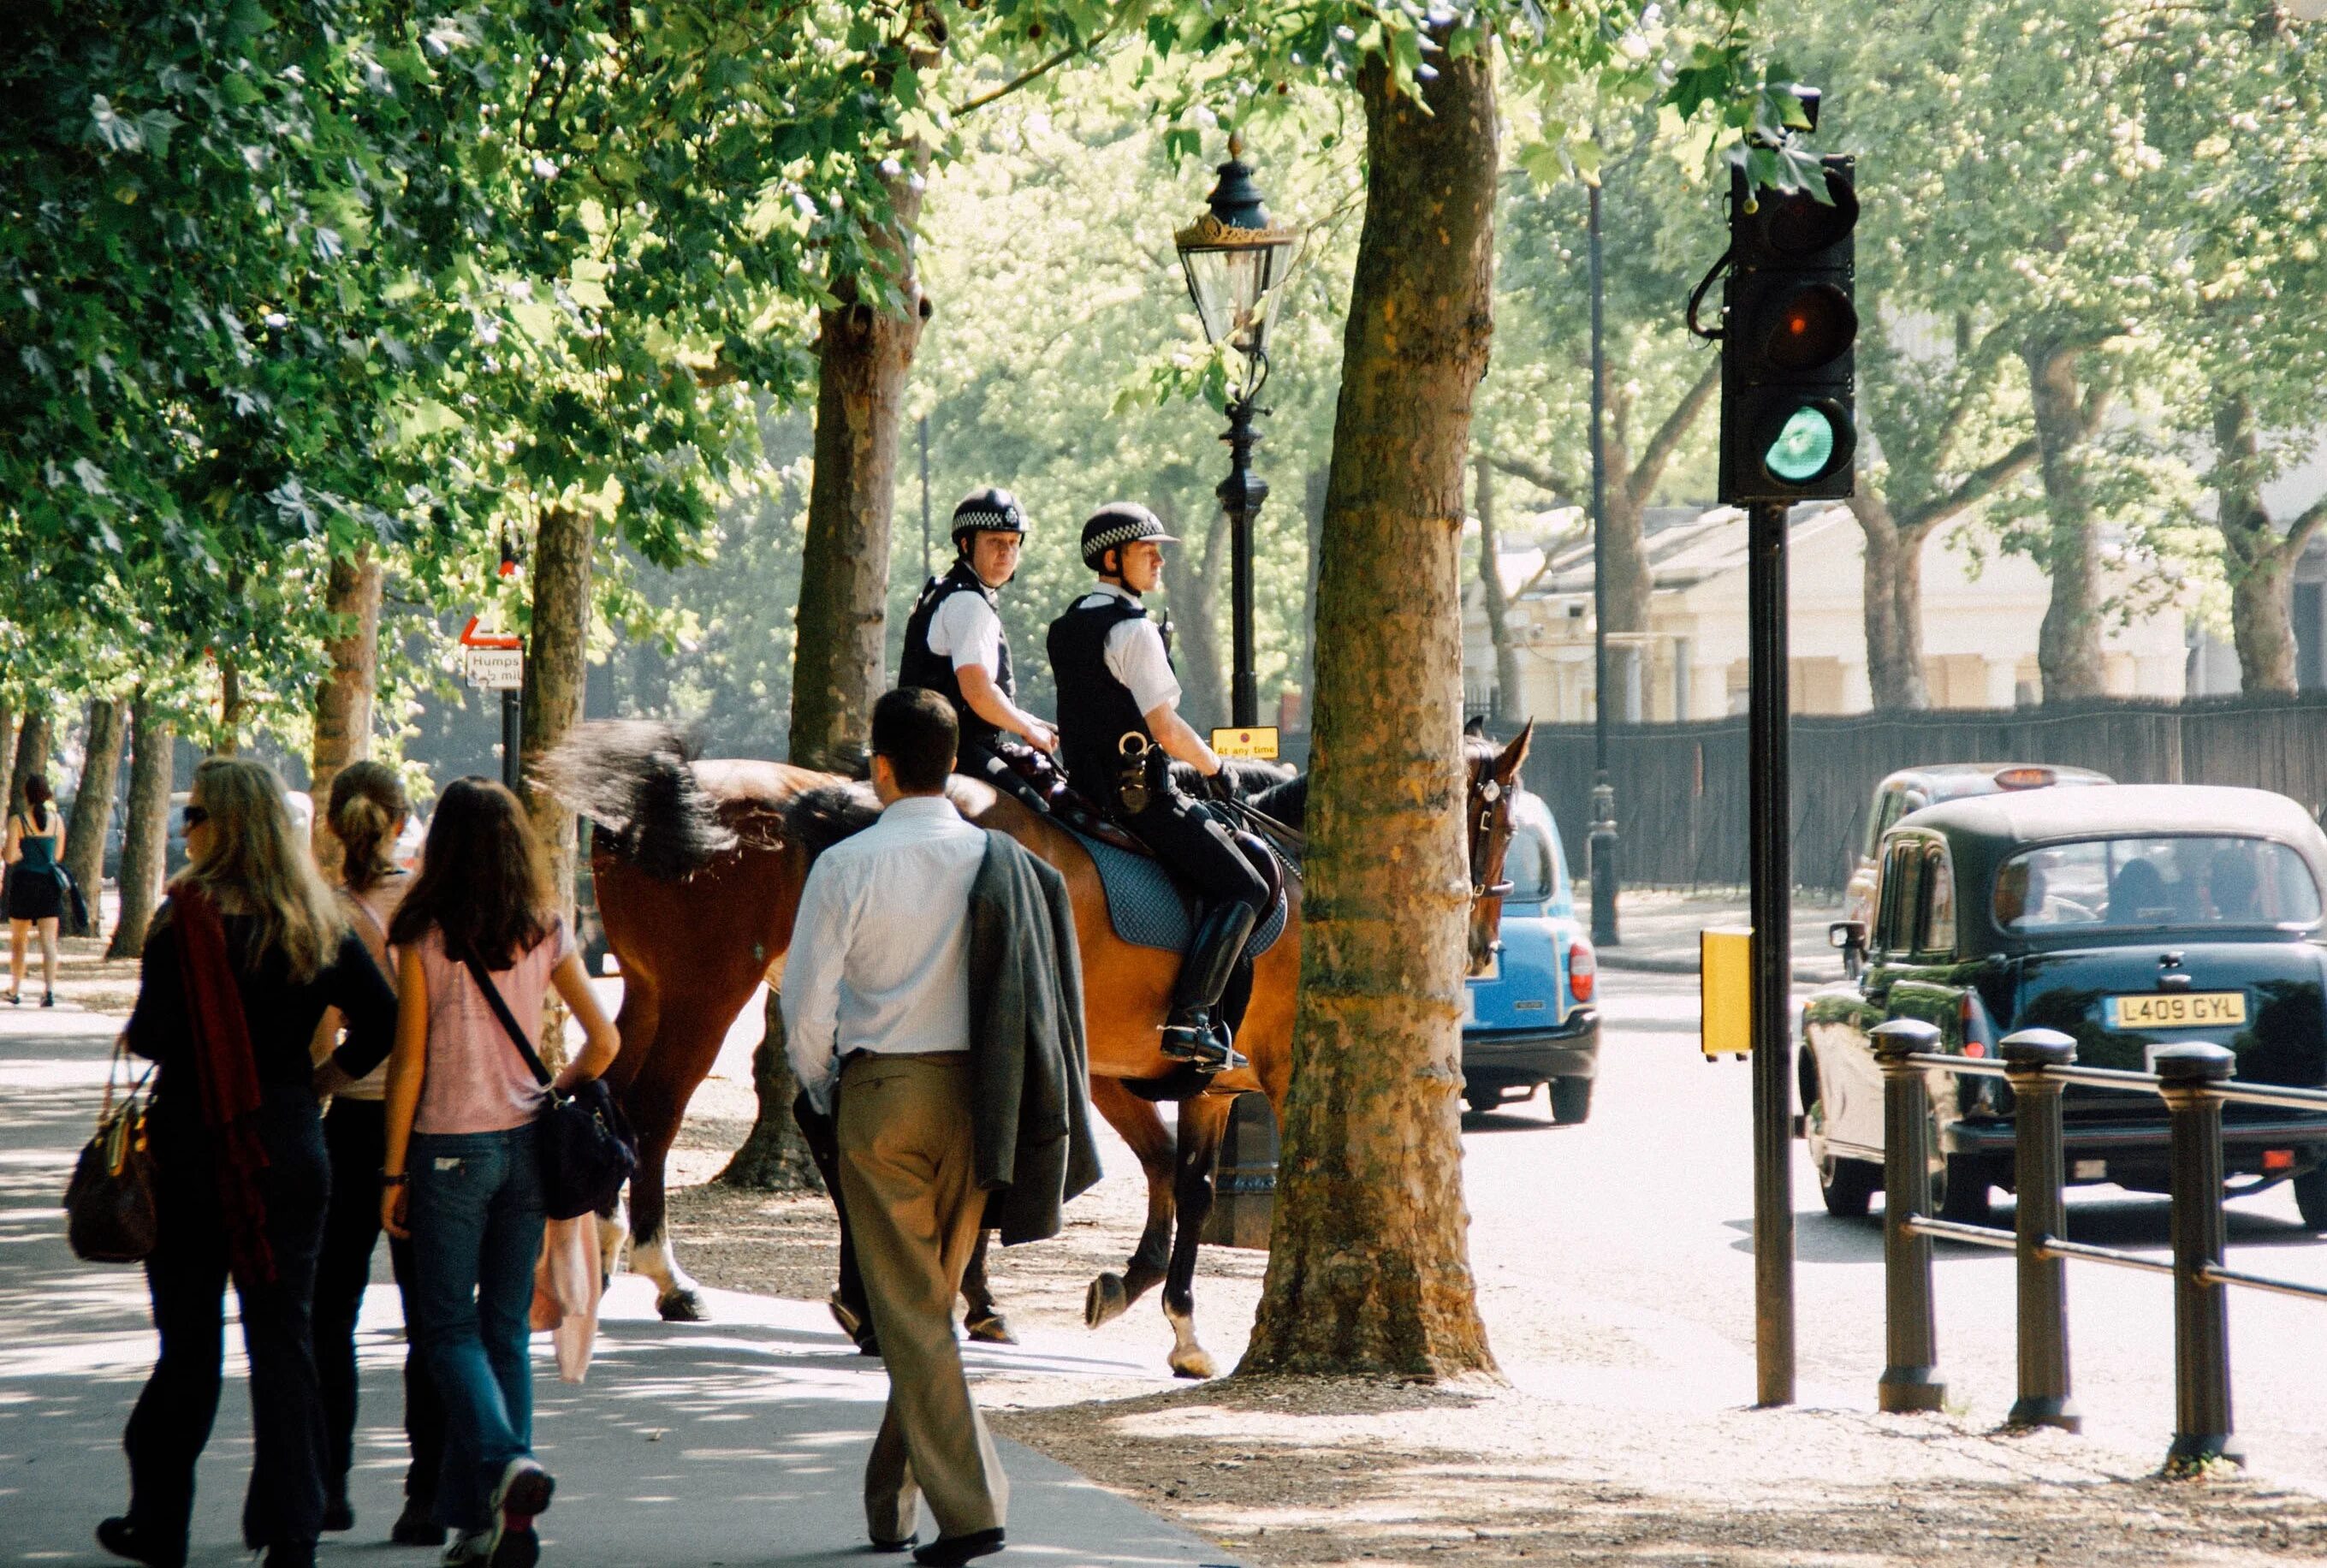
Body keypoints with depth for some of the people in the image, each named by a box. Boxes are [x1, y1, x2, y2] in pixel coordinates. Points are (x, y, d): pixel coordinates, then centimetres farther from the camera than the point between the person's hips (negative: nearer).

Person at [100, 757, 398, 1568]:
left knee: (189, 1336, 6)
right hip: (291, 1140, 3)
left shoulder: (189, 915, -11)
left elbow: (153, 1035, -16)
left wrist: (137, 1030, 6)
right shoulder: (319, 919, 3)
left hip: (195, 1143, -3)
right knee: (285, 1335, 7)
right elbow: (382, 1020, 0)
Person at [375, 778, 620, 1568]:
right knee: (506, 1330, 10)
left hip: (449, 1148, -4)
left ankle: (504, 1462, -21)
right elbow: (604, 1041, 0)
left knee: (449, 1329, 4)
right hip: (524, 1147, 4)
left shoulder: (424, 938, -8)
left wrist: (393, 1172, -2)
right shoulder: (546, 933, 1)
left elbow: (409, 1061, -8)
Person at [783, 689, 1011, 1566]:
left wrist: (821, 1090, 10)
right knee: (932, 1302, 15)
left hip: (883, 1095, -4)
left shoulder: (847, 866, -8)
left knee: (910, 1312, -1)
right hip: (977, 1093, 4)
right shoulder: (998, 860, 1)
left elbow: (806, 1001, -7)